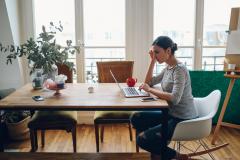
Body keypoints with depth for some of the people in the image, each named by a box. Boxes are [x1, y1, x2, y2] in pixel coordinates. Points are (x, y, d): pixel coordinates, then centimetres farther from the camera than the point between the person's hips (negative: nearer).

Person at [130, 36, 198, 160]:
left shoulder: (179, 69, -19)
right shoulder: (168, 68, 8)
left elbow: (175, 98, -30)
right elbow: (149, 82, 14)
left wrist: (150, 90, -21)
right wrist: (152, 61, 5)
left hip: (183, 119, -9)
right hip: (171, 114, 9)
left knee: (142, 140, -16)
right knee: (136, 118, 2)